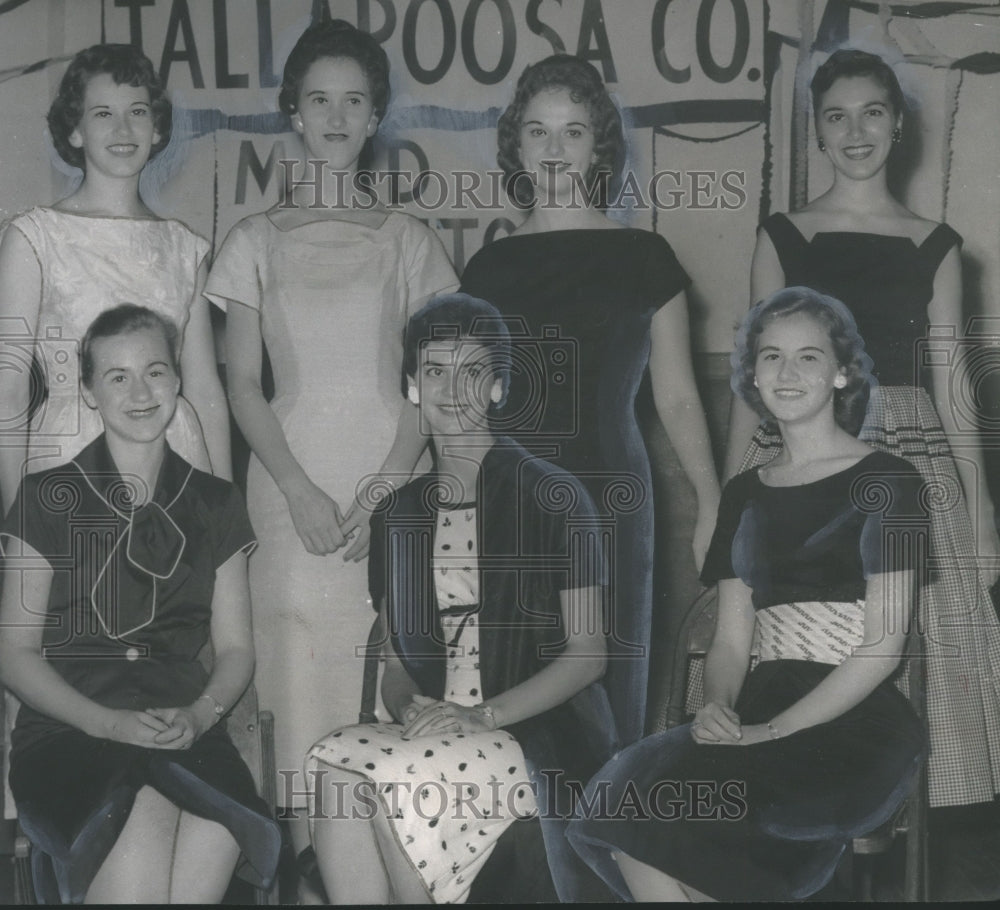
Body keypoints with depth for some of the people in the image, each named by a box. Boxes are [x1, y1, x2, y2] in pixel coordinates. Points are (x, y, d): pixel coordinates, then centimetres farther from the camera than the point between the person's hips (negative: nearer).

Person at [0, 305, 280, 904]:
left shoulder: (214, 505, 17)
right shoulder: (49, 500, 8)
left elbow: (237, 647, 15)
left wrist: (200, 713, -7)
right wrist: (109, 722, -13)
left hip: (186, 726, 2)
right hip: (70, 730, -2)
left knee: (217, 835, -33)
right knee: (147, 809, -36)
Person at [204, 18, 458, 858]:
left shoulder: (408, 242, 9)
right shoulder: (257, 242, 8)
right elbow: (243, 384, 5)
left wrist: (387, 489, -9)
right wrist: (299, 490, -8)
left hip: (389, 491, 0)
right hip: (293, 494, 0)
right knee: (301, 685, -4)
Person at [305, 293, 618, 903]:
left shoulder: (554, 498, 2)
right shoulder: (398, 515, 17)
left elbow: (588, 652, -2)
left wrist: (484, 714, -14)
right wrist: (409, 707, -7)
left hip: (542, 734, -4)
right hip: (435, 733, 4)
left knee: (386, 782, -29)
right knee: (334, 770, -28)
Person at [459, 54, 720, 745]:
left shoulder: (644, 258, 6)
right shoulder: (490, 267, 11)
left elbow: (677, 398, 6)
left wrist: (714, 505, -3)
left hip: (611, 498, -1)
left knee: (607, 695, -1)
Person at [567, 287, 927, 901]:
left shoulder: (886, 481, 1)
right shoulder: (746, 494, 19)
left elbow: (882, 645, -7)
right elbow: (732, 641, 15)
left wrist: (773, 730, -15)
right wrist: (717, 707, -8)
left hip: (858, 725, -5)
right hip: (761, 716, 5)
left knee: (659, 804, -28)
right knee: (625, 803, -24)